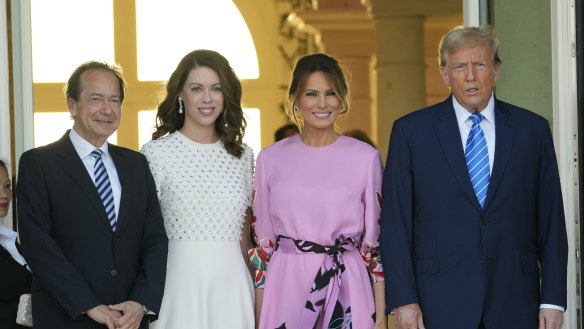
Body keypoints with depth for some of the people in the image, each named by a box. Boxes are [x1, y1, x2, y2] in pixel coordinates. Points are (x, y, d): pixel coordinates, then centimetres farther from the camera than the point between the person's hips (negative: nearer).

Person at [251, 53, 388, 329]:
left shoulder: (366, 158, 0)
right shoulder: (270, 159, 4)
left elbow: (376, 239, 2)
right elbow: (262, 238, 7)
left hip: (348, 289, -1)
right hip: (286, 289, 1)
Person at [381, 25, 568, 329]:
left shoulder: (533, 129, 6)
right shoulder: (410, 131, 2)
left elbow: (551, 221, 6)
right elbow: (395, 223, 0)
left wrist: (553, 300, 1)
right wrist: (403, 299, -7)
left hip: (514, 304, 2)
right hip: (440, 305, -1)